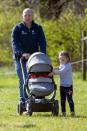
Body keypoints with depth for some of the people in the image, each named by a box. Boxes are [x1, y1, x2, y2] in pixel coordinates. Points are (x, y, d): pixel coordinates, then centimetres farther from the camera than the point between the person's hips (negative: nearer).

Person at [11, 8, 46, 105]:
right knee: (23, 80, -10)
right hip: (20, 58, -3)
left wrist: (43, 54, -21)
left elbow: (42, 42, -3)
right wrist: (22, 53, -28)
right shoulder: (17, 28, -1)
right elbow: (15, 43, -12)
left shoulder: (38, 28, 7)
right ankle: (23, 101, -9)